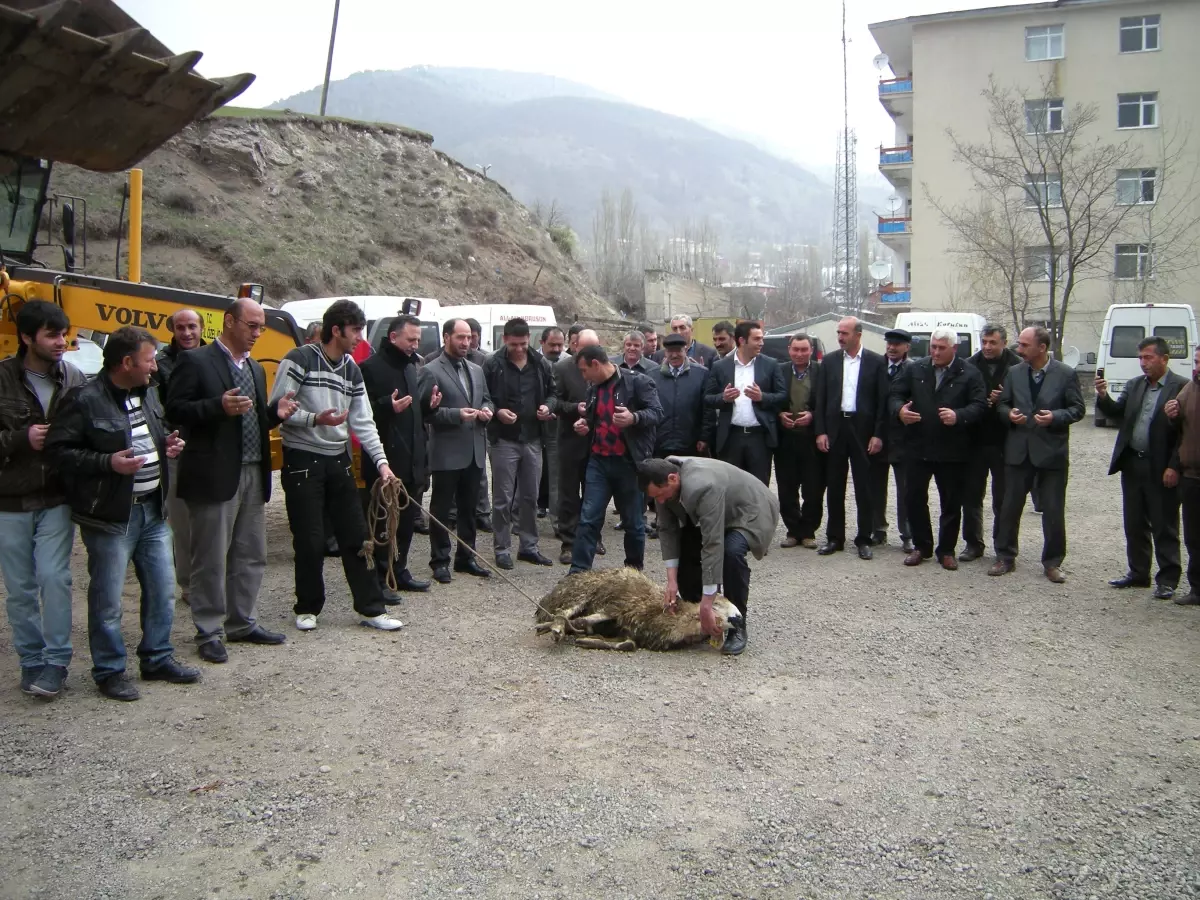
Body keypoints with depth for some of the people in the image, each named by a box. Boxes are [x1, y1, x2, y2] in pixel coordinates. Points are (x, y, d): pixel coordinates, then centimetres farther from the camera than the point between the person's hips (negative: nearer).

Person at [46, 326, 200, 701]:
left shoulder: (148, 393, 10)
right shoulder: (85, 400, -14)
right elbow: (58, 450, -15)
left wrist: (167, 445, 6)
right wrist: (108, 463, -23)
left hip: (152, 510, 7)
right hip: (110, 516, -7)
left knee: (162, 590, 13)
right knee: (107, 599, 3)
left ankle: (158, 658, 28)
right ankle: (109, 671, 18)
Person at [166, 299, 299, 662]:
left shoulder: (255, 368, 18)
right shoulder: (196, 361, -5)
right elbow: (175, 411, -11)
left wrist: (275, 413, 3)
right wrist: (220, 407, -24)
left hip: (254, 475, 8)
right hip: (214, 476, -7)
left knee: (251, 557, 14)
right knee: (211, 559, 1)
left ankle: (242, 624, 26)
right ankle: (208, 633, 12)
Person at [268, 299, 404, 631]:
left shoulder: (351, 369, 10)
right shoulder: (300, 360, -10)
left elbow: (363, 421, 9)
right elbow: (276, 408, -13)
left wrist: (381, 460, -1)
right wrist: (315, 419, -25)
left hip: (338, 461, 6)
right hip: (303, 462, -6)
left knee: (357, 535, 6)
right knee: (310, 541, 0)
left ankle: (371, 608, 13)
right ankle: (308, 608, 18)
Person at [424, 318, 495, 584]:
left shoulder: (477, 370, 15)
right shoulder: (431, 371, -7)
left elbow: (487, 399, 21)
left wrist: (487, 409, -2)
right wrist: (456, 414, -23)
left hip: (474, 451, 7)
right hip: (446, 452, -7)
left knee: (469, 508, 14)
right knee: (441, 509, 3)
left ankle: (465, 557, 25)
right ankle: (440, 561, 12)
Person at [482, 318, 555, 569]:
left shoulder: (540, 364, 4)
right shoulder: (493, 365, -9)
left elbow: (551, 391, 16)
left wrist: (548, 406, -3)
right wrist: (497, 411, -19)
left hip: (532, 438, 4)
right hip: (504, 439, -4)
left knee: (530, 496, 13)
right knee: (503, 498, 2)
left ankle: (529, 546, 25)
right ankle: (502, 549, 13)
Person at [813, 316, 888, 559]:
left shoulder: (876, 362, 0)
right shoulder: (829, 361, 6)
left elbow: (882, 400, -2)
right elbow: (821, 398, 5)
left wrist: (878, 434, -8)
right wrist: (820, 431, -2)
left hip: (863, 430, -2)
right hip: (835, 428, 3)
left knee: (864, 487, 3)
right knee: (834, 486, 8)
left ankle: (864, 539, 12)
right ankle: (835, 537, 17)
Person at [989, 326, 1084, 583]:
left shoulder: (1066, 374, -4)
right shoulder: (1014, 372, 5)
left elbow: (1077, 408, -1)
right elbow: (1001, 403, 13)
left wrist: (1056, 416, -18)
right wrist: (1009, 413, -9)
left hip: (1051, 451, -3)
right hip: (1018, 450, 3)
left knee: (1054, 511, 4)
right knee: (1010, 506, 8)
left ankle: (1052, 562, 16)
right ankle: (1005, 557, 20)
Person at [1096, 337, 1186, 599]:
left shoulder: (1182, 387, -10)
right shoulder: (1134, 385, 10)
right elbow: (1117, 414, 4)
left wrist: (1174, 467, -16)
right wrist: (1103, 397, -15)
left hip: (1161, 469, -6)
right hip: (1132, 465, 6)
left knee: (1165, 527, 4)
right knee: (1135, 525, 14)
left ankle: (1167, 580, 14)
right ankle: (1138, 573, 26)